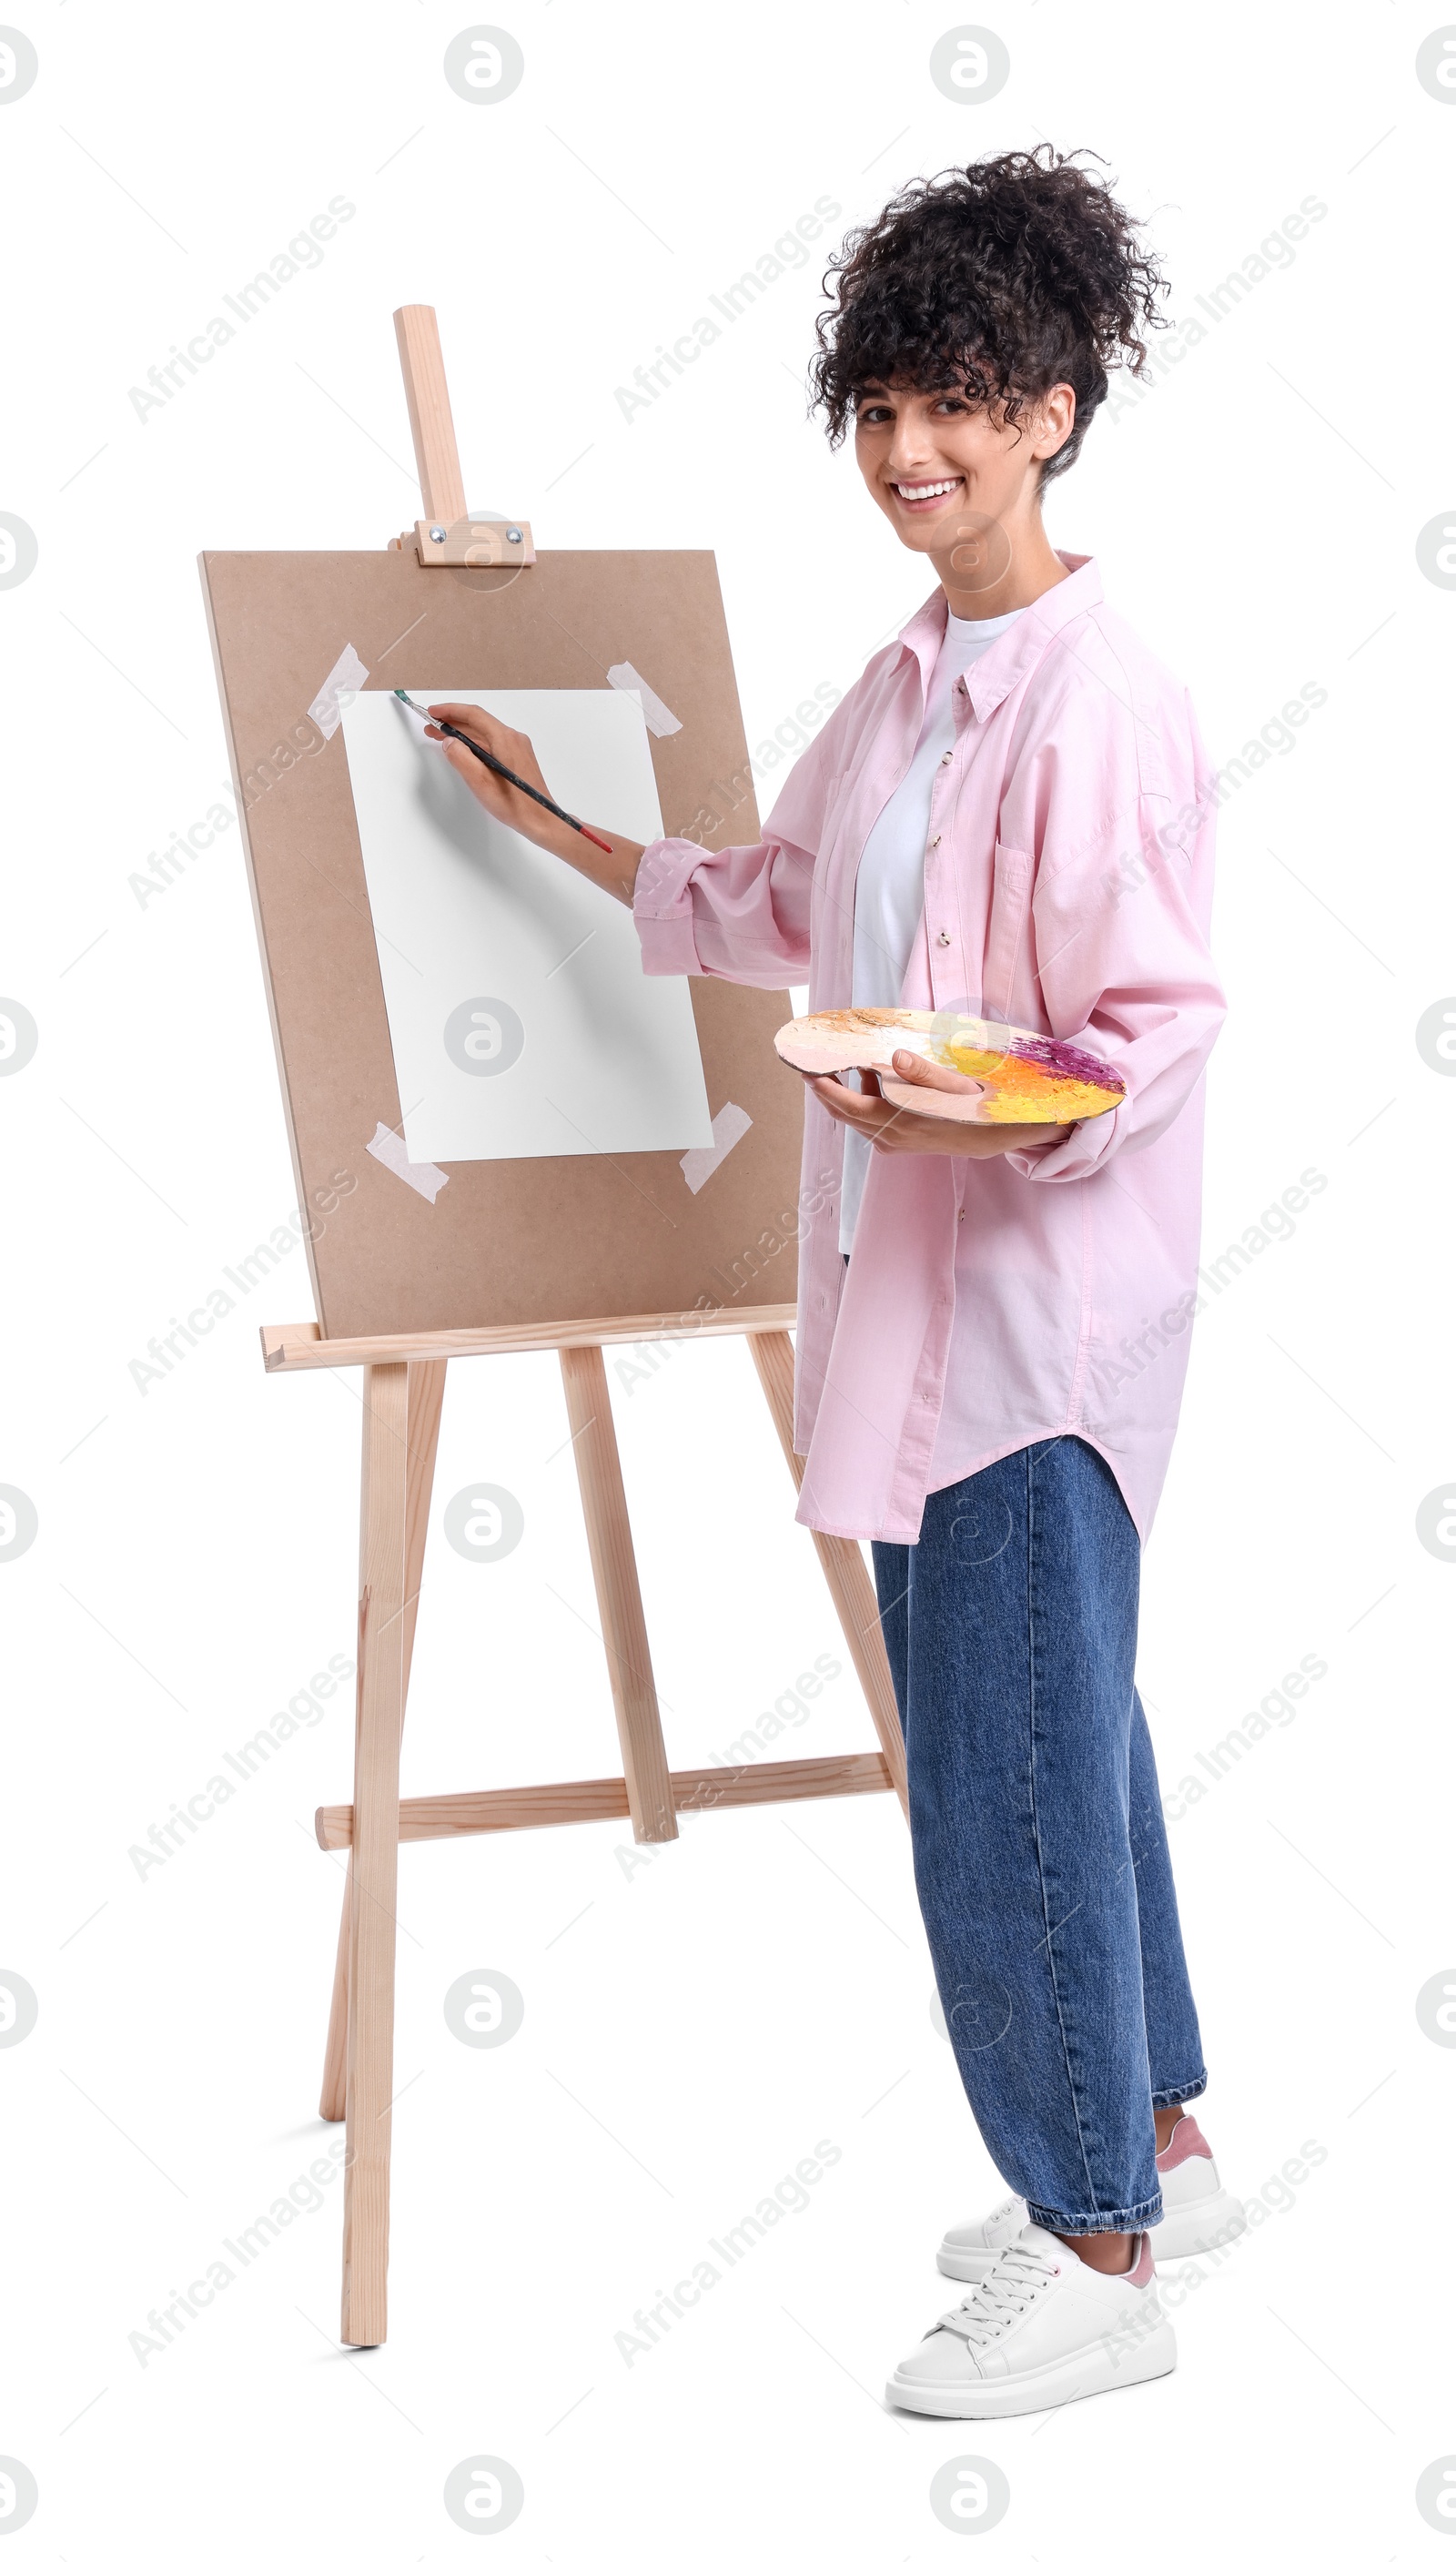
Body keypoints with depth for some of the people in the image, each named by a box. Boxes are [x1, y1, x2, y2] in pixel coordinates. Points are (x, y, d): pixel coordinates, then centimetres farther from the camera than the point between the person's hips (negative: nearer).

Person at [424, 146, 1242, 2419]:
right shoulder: (906, 685, 12)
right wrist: (555, 830, 28)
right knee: (1049, 1735, 18)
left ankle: (1101, 2266, 11)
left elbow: (1158, 1036, -18)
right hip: (911, 1289, 9)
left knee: (1012, 1765, -3)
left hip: (1046, 1301, -9)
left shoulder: (1102, 710, -17)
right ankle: (1155, 2150, 34)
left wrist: (983, 1119, -33)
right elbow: (777, 907, 25)